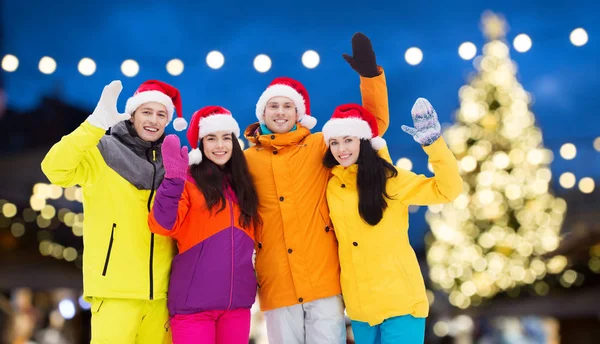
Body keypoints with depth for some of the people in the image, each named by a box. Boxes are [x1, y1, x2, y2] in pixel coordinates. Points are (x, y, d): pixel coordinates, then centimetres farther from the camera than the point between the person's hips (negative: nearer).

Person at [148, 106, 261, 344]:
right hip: (194, 303, -5)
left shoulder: (243, 185, 13)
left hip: (237, 301, 5)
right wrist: (173, 178, -26)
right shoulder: (189, 182, -2)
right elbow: (162, 226, -18)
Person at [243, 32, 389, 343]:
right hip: (277, 287, 1)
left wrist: (370, 74, -5)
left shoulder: (320, 147, 7)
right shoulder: (247, 160, 8)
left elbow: (374, 123, 5)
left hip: (325, 281, 0)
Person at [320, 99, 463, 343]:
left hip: (400, 300, -4)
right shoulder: (331, 185, 6)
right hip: (359, 305, 5)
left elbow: (448, 189, -11)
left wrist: (432, 142, -21)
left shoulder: (389, 178, -7)